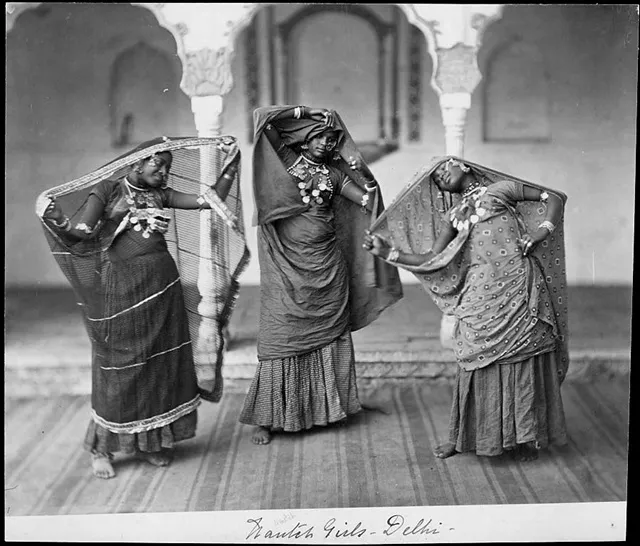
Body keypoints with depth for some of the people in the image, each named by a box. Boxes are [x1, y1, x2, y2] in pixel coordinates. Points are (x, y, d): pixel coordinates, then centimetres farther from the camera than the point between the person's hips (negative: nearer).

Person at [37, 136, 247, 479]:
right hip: (121, 288, -5)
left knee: (160, 363, 8)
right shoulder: (106, 190, -1)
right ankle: (101, 447, 17)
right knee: (118, 366, 1)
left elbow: (210, 200, 9)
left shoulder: (160, 195, 11)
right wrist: (56, 220, -30)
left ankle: (150, 441, 24)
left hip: (162, 286, 5)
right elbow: (81, 232, -12)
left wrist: (231, 165, 4)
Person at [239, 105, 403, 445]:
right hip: (288, 263, -4)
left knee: (327, 333, 7)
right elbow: (261, 117, -4)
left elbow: (369, 200, 6)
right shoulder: (286, 160, 4)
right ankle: (265, 418, 2)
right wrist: (302, 112, 1)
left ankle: (326, 406, 20)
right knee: (281, 337, -3)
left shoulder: (333, 174, 12)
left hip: (326, 264, 4)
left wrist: (357, 168, 1)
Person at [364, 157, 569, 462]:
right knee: (477, 362, 2)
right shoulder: (454, 215, 20)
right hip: (480, 294, 3)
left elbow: (553, 198, 13)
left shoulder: (501, 189, 12)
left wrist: (540, 234, -2)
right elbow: (430, 261, 12)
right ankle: (465, 435, 14)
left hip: (517, 285, -3)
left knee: (523, 356, -1)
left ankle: (527, 437, 8)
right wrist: (388, 252, 6)